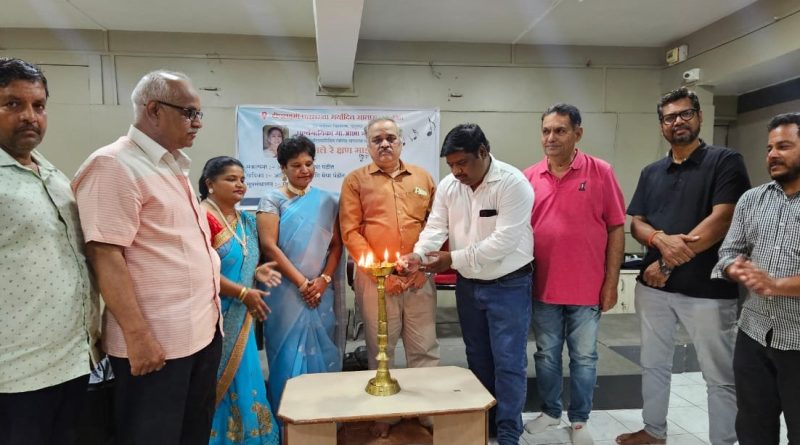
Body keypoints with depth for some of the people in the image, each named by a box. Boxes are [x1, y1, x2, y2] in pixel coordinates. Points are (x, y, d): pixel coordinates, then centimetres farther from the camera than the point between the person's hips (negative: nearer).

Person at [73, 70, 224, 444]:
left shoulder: (174, 167, 14)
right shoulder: (114, 165, -13)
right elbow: (105, 255, -19)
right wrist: (137, 336, -21)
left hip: (202, 330, 9)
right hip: (155, 342, -8)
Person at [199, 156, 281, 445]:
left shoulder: (246, 220, 11)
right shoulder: (203, 217, -16)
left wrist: (256, 271, 0)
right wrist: (244, 293, -18)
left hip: (240, 318, 8)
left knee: (242, 381, 16)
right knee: (217, 383, 3)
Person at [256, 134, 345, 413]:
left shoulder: (326, 201, 9)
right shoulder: (273, 199, 0)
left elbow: (336, 244, 7)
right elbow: (269, 246, -9)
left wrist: (324, 279, -8)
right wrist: (302, 283, -13)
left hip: (321, 292, 3)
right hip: (287, 291, -3)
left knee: (321, 352, 8)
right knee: (290, 354, 2)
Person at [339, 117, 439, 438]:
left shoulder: (423, 178, 12)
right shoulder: (355, 180, 4)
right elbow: (350, 232, -3)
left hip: (419, 278, 2)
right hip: (375, 278, -1)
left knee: (424, 349, 8)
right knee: (380, 350, 10)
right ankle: (384, 414, 26)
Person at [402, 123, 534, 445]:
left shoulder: (513, 183, -19)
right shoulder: (448, 185, 0)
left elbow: (503, 241, -26)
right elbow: (435, 227, -5)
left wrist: (454, 258, -26)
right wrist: (418, 254, -26)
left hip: (509, 285, -5)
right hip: (468, 285, 6)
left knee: (508, 361, 3)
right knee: (477, 357, 18)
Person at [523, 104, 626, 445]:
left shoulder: (600, 172, -5)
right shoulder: (529, 177, 1)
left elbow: (616, 229, -3)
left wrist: (611, 282, -5)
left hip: (587, 288, -2)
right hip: (542, 286, 2)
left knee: (584, 357, 12)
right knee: (547, 355, 16)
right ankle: (550, 411, 36)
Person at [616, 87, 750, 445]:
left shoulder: (725, 161, -4)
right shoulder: (651, 172, 11)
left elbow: (722, 220, -14)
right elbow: (636, 224, 8)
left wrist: (669, 262, -13)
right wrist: (661, 239, -16)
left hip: (708, 289, -5)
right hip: (653, 285, 6)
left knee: (720, 376, 8)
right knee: (654, 365, 17)